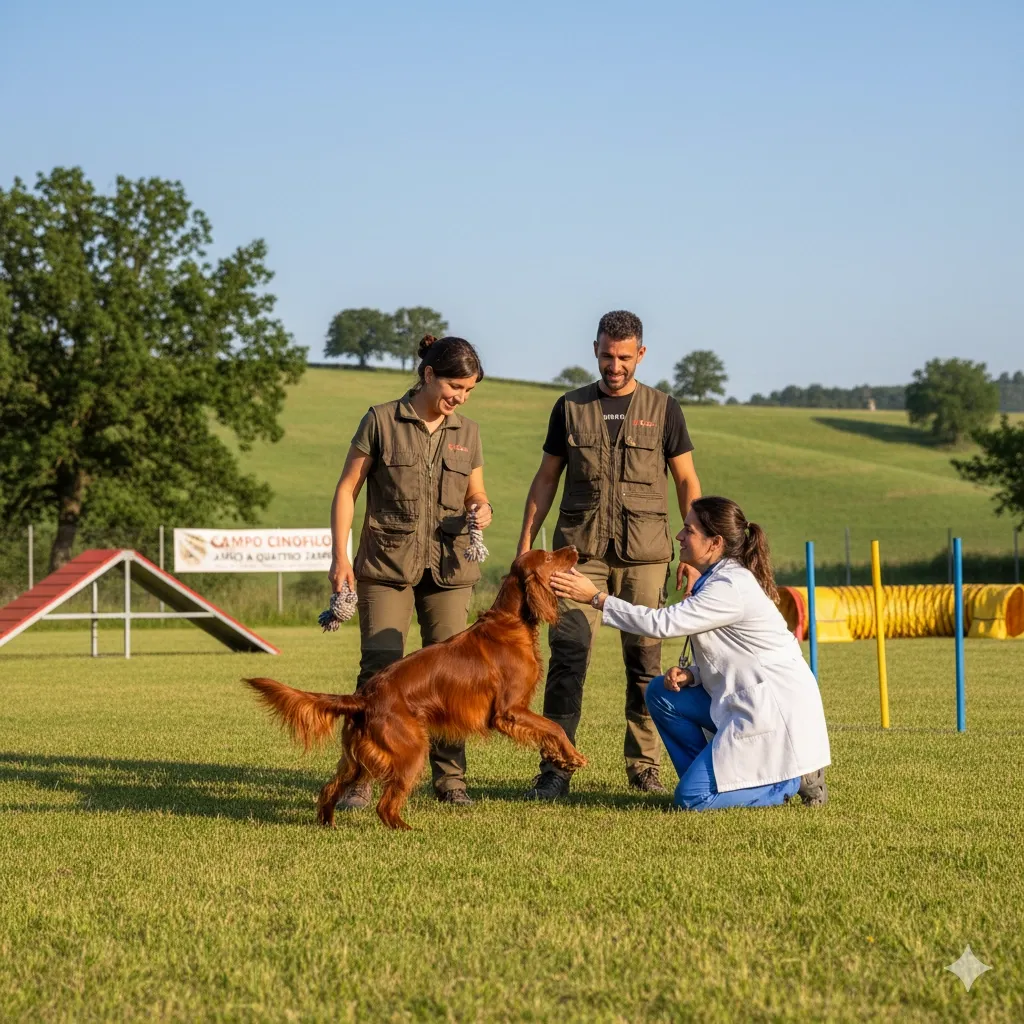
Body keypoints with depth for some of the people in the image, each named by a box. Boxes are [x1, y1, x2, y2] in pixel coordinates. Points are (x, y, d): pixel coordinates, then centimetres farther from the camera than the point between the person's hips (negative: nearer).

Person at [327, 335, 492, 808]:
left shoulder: (467, 433, 8)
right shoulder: (381, 422, -2)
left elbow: (476, 494, 18)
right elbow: (347, 489, 1)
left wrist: (481, 510, -6)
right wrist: (340, 556, -6)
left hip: (447, 567, 3)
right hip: (386, 564, -3)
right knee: (379, 668, -8)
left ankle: (449, 776, 11)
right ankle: (362, 777, -1)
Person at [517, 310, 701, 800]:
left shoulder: (663, 409, 7)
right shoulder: (570, 408, 10)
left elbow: (686, 480, 9)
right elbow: (546, 478, 13)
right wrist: (525, 543, 6)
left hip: (644, 553, 0)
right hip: (580, 548, 0)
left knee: (645, 659, 2)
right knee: (567, 654, -8)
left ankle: (644, 764, 11)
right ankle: (556, 768, -7)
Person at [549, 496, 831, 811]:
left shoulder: (731, 587, -20)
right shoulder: (717, 578, 12)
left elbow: (662, 623, -23)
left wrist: (596, 597, -17)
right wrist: (690, 674, -2)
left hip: (778, 711, -10)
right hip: (746, 699, 10)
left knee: (692, 798, -10)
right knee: (662, 694, 6)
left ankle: (795, 778, 1)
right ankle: (713, 778, 10)